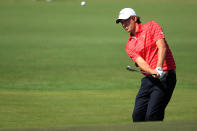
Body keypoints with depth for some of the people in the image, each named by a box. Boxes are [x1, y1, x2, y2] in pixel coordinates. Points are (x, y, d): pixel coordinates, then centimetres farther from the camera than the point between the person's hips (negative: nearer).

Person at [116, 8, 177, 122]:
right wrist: (153, 72, -25)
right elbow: (140, 61, -4)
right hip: (148, 79, 6)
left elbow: (162, 47, -11)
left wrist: (159, 68, -26)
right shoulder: (129, 46, 14)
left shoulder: (151, 26, 2)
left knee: (152, 116, -16)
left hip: (165, 76, -6)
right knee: (137, 115, -1)